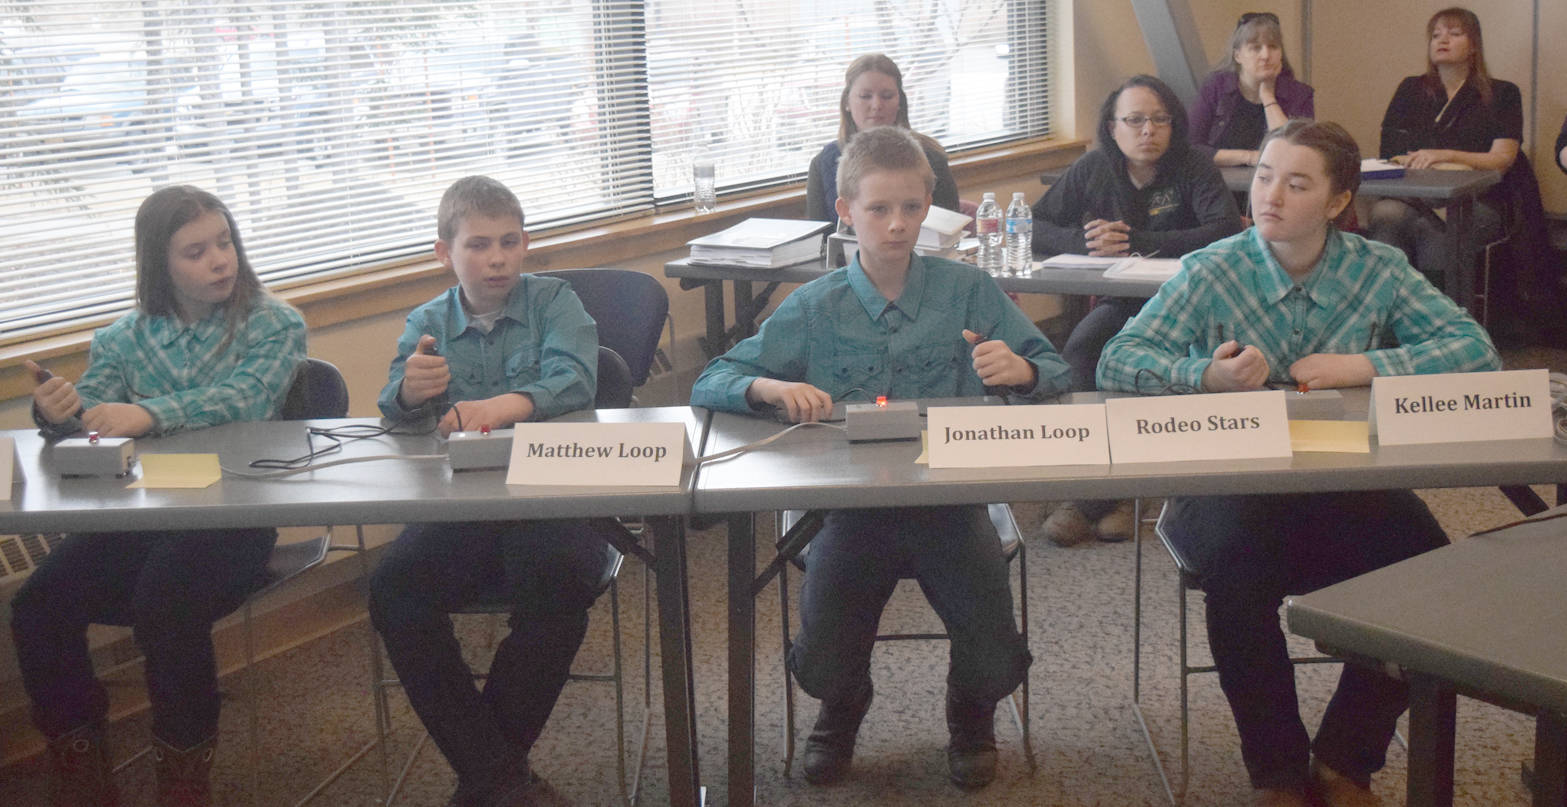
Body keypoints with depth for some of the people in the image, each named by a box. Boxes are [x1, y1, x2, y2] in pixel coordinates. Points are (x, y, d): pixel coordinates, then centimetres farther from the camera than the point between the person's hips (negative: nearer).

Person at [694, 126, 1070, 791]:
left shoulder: (969, 291, 2)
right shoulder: (815, 308, 1)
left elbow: (1054, 372, 3)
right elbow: (709, 386, -1)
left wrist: (1020, 370, -21)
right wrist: (772, 388, -23)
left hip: (949, 499, 0)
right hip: (851, 506, 0)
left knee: (995, 665, -15)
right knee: (823, 666, -14)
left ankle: (970, 713, 25)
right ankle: (843, 708, 26)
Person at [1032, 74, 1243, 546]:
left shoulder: (1193, 168, -4)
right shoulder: (1093, 170, 6)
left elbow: (1228, 231, -20)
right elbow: (1035, 227, 6)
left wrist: (1136, 241, -24)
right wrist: (1084, 240, -16)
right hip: (1119, 303, 4)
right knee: (1078, 353, -28)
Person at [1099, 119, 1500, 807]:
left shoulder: (1379, 271, 2)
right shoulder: (1211, 273, -5)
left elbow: (1477, 350, -4)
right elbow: (1117, 363, -13)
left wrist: (1365, 366, -16)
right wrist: (1207, 376, -31)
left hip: (1343, 487, 3)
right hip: (1228, 486, -2)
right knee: (1239, 574, -32)